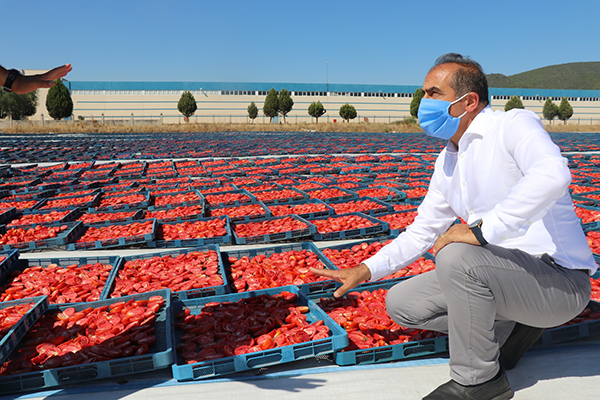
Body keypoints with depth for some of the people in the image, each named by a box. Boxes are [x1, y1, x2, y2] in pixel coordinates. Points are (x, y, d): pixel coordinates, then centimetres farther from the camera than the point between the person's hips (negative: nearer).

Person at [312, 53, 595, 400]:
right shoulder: (448, 161, 10)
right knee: (401, 303, 1)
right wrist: (366, 270, 8)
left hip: (560, 280, -7)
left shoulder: (514, 124, -13)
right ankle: (511, 325, 9)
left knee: (456, 256, -34)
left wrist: (482, 230, -35)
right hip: (502, 278, 8)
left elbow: (553, 174, -36)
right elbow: (423, 231, 14)